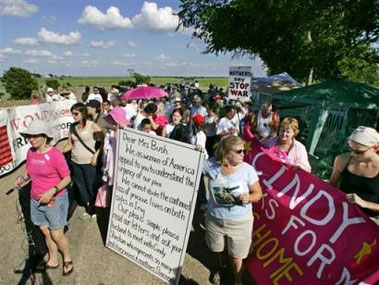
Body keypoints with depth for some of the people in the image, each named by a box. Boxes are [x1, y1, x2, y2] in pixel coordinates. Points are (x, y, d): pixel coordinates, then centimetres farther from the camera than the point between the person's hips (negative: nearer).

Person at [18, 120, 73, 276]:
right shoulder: (30, 152, -2)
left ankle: (67, 258, 33)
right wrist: (23, 178, -6)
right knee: (46, 233, 19)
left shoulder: (55, 154, -21)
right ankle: (53, 260, 41)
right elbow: (30, 171, 14)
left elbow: (67, 178, -16)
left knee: (57, 235, 6)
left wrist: (52, 191, -28)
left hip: (55, 200, -6)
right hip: (36, 200, 6)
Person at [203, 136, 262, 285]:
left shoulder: (247, 169, -16)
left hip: (239, 222, -2)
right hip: (214, 218, 2)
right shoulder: (211, 164, -14)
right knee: (218, 249, 28)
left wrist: (249, 197, -29)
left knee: (236, 256, 15)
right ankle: (221, 267, 62)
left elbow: (258, 193, -8)